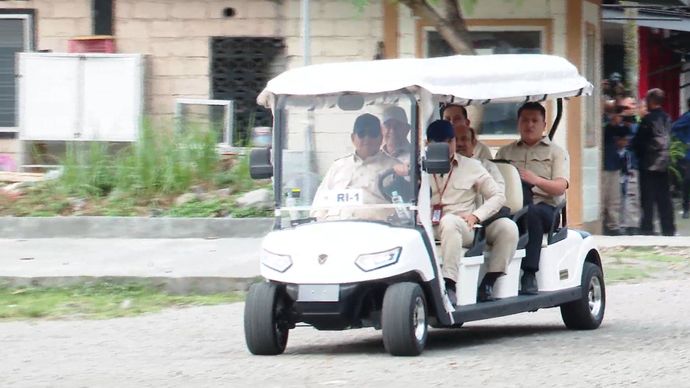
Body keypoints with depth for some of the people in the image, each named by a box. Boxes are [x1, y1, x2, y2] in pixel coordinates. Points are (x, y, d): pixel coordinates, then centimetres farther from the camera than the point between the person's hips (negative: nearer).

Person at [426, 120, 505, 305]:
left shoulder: (472, 167, 15)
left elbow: (497, 197, 14)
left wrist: (476, 216, -2)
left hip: (463, 229, -1)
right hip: (428, 227, 1)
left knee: (449, 221, -38)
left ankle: (450, 284, -41)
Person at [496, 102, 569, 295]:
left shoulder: (556, 152, 20)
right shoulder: (505, 152, 29)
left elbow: (560, 187, 2)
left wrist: (536, 180, -18)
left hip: (545, 207, -1)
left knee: (531, 213, -39)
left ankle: (529, 274, -39)